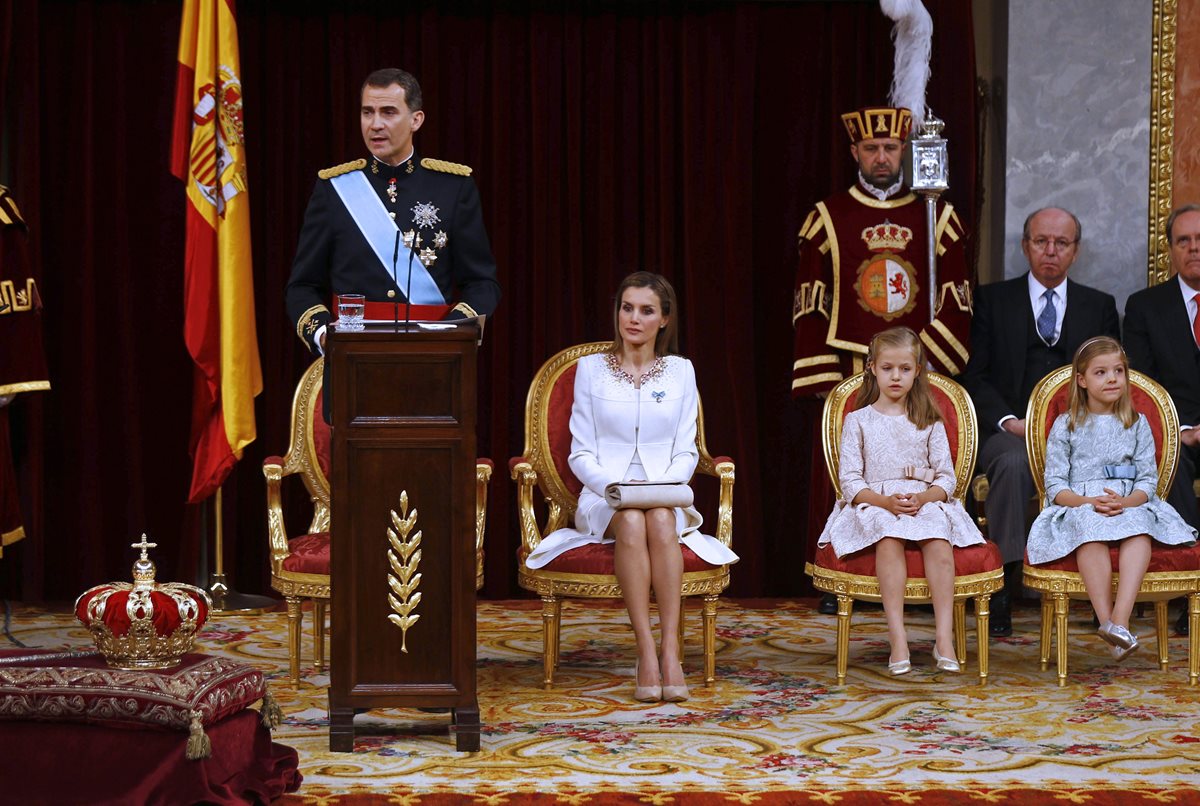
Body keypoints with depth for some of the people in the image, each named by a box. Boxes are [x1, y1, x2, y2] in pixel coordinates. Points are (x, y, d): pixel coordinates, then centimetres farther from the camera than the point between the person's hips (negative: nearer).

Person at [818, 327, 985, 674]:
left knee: (939, 540, -32)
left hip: (925, 502, 2)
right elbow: (850, 481, 2)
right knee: (889, 539, -36)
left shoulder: (929, 422, 15)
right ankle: (897, 639, -41)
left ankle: (944, 638, -35)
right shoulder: (858, 421, 10)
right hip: (875, 505, -1)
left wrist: (922, 498, -14)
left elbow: (946, 477, 8)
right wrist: (887, 501, -16)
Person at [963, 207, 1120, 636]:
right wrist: (1009, 421, -12)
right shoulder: (992, 299, 12)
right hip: (1007, 430, -1)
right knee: (1012, 464, -37)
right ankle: (1004, 584, -36)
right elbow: (975, 375, 5)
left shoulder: (1100, 306, 18)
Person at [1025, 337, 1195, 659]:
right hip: (1077, 507, -1)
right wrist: (1089, 502, -16)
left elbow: (1148, 479, 6)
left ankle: (1120, 619, -47)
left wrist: (1126, 502, -16)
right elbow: (1055, 485, 3)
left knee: (1139, 526, -35)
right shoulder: (1066, 425, 9)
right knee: (1091, 525, -37)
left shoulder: (1137, 424, 14)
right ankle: (1107, 621, -45)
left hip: (1130, 504, 1)